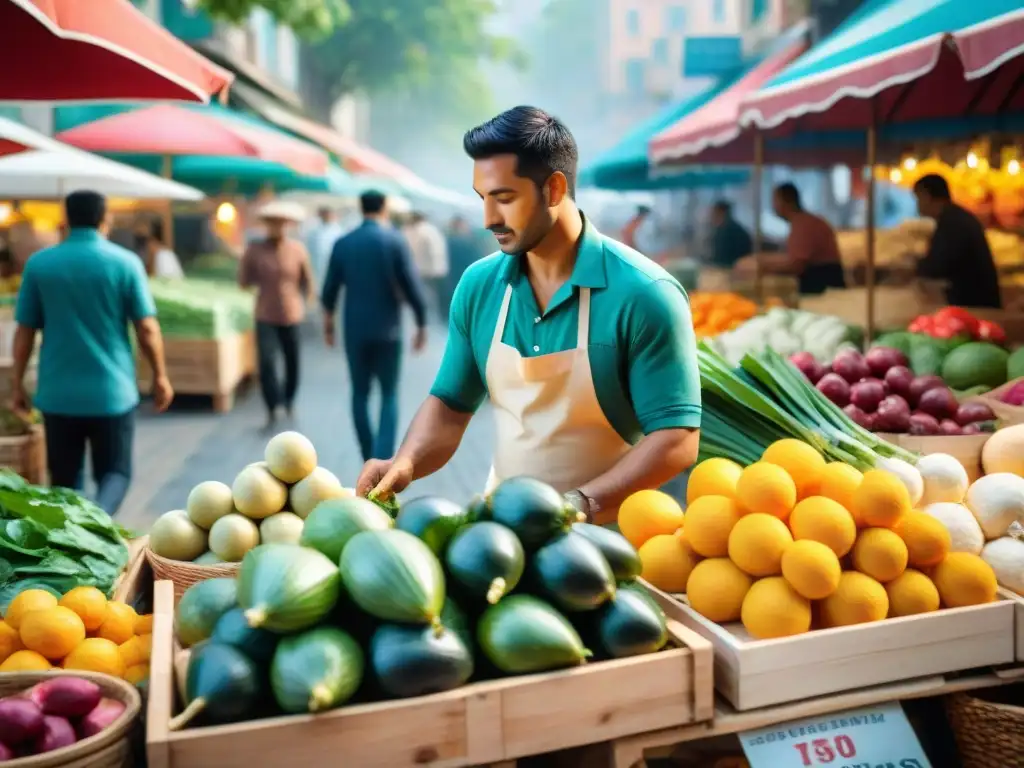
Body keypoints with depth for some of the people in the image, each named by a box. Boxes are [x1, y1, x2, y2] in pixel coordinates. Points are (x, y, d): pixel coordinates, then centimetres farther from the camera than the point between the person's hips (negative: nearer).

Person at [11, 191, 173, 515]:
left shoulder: (38, 264, 1)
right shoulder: (126, 262, -5)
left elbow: (24, 332, 3)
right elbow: (147, 329, -6)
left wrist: (17, 384, 12)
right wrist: (160, 376, 6)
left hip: (57, 394, 2)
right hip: (113, 391, -2)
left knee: (64, 480, 14)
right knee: (115, 473, 8)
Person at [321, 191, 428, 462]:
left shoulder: (342, 243, 1)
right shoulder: (396, 240, -7)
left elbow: (330, 289, 6)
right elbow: (412, 286, -10)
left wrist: (328, 321, 22)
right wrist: (422, 324, 1)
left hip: (355, 329, 2)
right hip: (387, 329, -2)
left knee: (360, 394, 14)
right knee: (389, 395, 7)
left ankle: (369, 461, 18)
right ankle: (382, 461, -8)